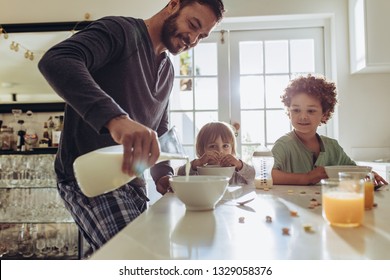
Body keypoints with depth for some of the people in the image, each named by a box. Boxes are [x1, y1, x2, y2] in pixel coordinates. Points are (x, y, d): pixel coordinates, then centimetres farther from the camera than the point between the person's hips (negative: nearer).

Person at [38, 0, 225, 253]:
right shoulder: (120, 30, -9)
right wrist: (115, 118, -43)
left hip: (131, 178, 8)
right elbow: (55, 61, -27)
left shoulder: (168, 70, 15)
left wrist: (163, 175, 3)